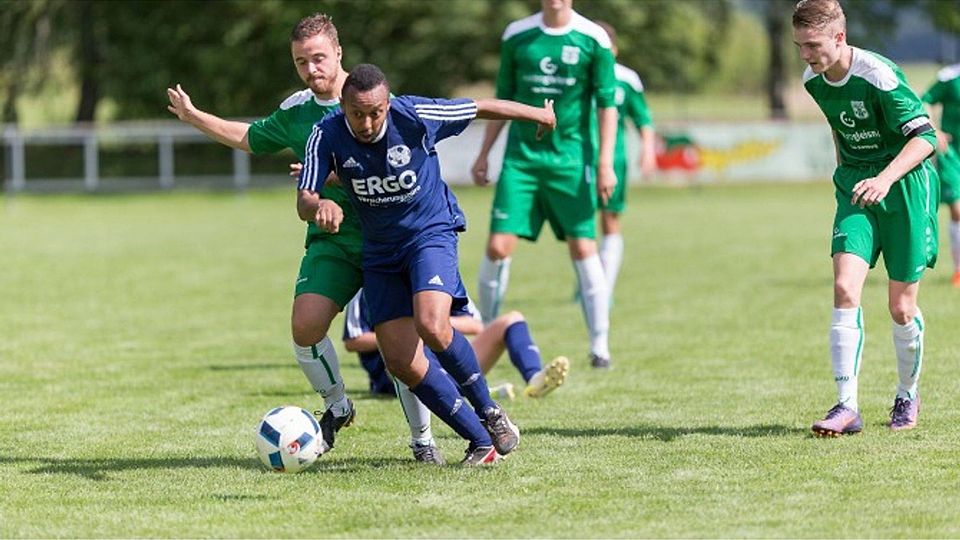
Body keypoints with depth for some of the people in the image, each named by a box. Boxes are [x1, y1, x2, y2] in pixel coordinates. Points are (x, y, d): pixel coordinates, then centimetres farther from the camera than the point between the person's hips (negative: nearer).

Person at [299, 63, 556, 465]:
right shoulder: (327, 136, -15)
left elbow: (481, 108, -5)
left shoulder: (415, 117, -20)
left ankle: (488, 412, -5)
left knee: (432, 327, -29)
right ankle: (481, 440, 6)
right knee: (400, 363, -5)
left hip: (431, 232, -4)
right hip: (380, 249, 4)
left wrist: (538, 114, 11)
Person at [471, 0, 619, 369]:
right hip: (521, 154, 2)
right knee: (498, 246, -7)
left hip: (571, 157, -2)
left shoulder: (592, 39, -2)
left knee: (583, 248, -4)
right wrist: (484, 154, 13)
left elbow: (607, 104, -1)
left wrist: (605, 163, -7)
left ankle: (599, 345, 4)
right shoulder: (517, 35, 6)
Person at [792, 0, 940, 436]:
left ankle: (907, 396, 28)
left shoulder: (878, 76, -21)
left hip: (905, 188, -5)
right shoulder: (813, 81, 0)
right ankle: (846, 406, -17)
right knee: (845, 288, -16)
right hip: (856, 189, 5)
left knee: (901, 307, 2)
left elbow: (924, 137, -22)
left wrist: (885, 179, -35)